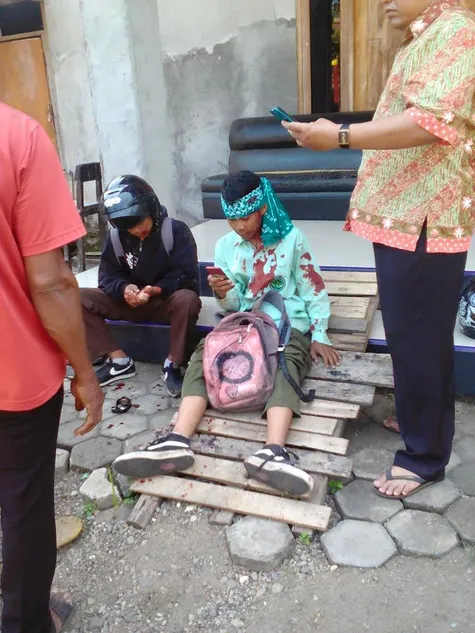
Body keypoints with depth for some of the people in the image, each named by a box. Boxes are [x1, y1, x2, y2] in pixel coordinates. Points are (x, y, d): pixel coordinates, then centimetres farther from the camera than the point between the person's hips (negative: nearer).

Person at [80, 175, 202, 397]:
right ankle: (119, 359, -14)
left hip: (167, 300, -4)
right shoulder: (116, 237, -1)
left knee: (188, 299, -40)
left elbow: (186, 276, -18)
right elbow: (107, 276, -4)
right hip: (130, 301, 4)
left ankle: (172, 364, -21)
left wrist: (157, 290, -35)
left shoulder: (176, 231, -13)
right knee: (79, 299, -16)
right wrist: (124, 289, -28)